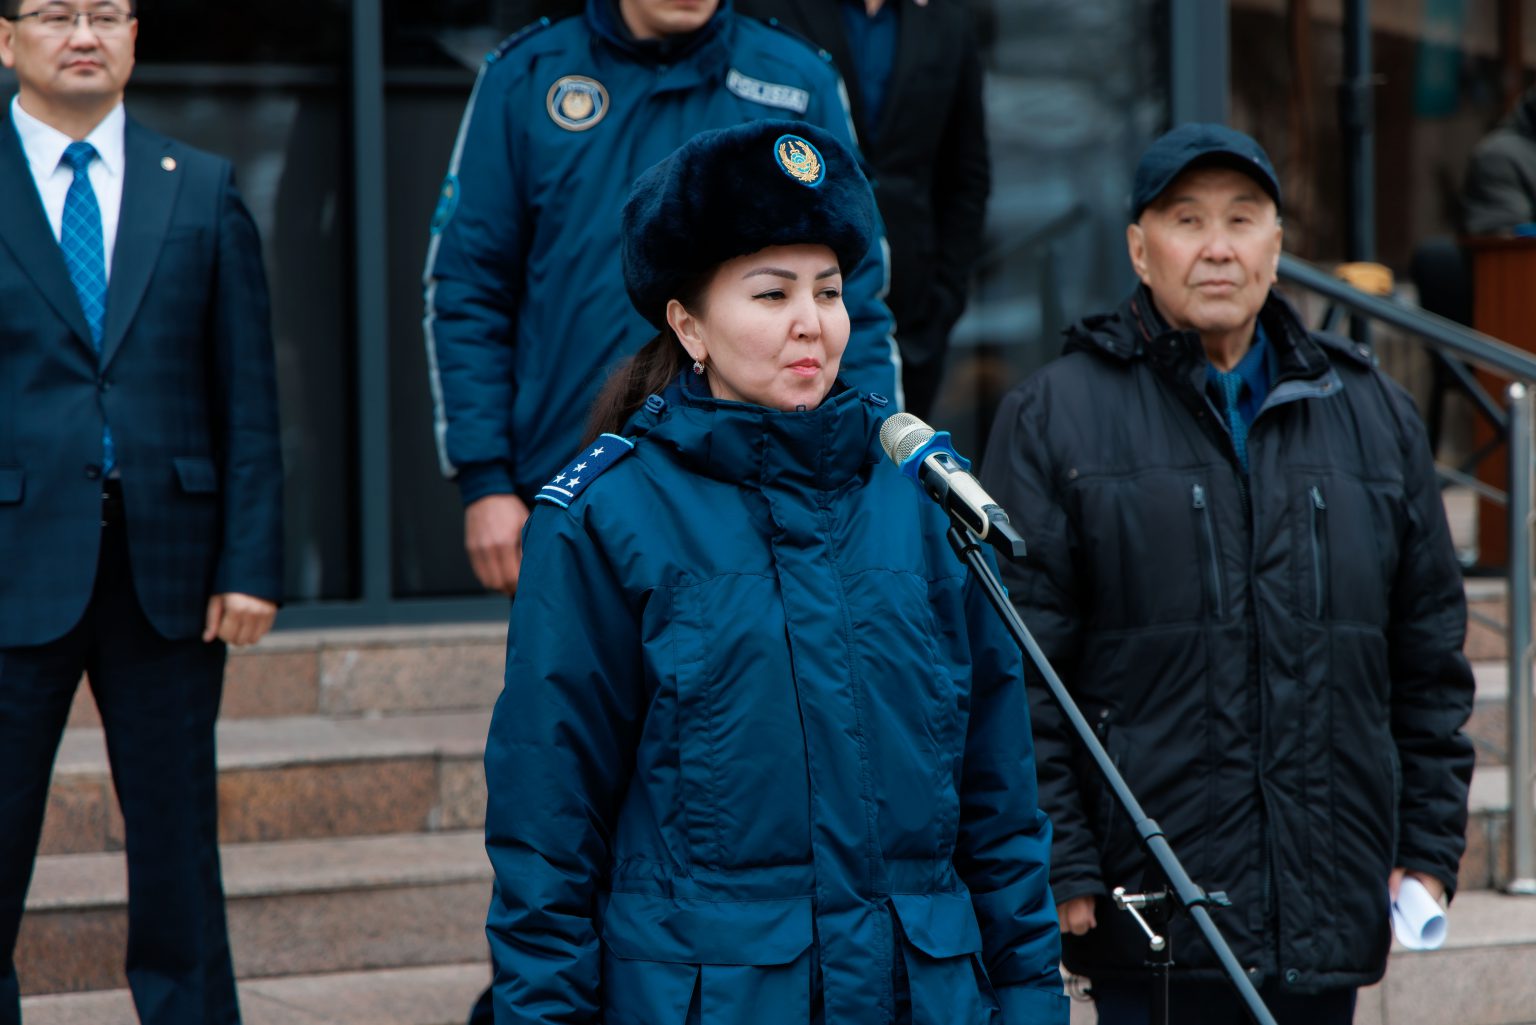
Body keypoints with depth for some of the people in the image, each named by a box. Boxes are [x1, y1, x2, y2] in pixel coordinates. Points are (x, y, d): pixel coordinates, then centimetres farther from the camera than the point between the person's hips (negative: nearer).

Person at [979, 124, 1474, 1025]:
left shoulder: (1375, 416, 12)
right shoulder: (1055, 418, 0)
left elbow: (1431, 657, 16)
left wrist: (1431, 848, 10)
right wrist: (1058, 869, -9)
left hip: (1331, 907, 4)